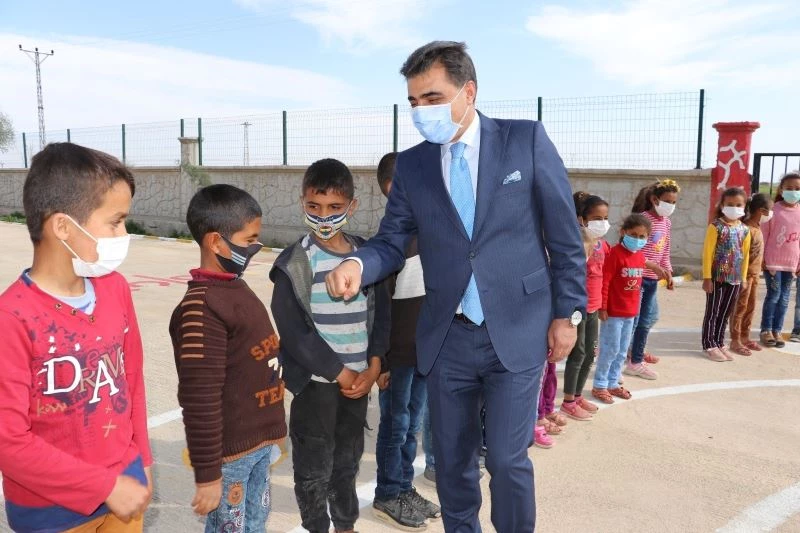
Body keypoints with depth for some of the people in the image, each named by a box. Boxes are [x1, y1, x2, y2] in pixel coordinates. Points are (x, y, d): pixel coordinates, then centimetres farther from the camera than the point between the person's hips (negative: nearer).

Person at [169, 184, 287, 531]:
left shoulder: (235, 288, 6)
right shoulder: (201, 308, -23)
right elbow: (200, 399, -22)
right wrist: (207, 474, -18)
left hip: (258, 444, 9)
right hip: (229, 454, -9)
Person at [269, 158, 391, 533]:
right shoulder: (295, 263, -11)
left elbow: (380, 312, 6)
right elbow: (293, 330, -14)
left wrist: (373, 366, -4)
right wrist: (339, 372, -11)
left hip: (359, 378, 4)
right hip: (317, 380, -4)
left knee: (348, 458, 19)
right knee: (314, 464, 6)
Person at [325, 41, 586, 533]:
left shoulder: (526, 139, -4)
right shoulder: (411, 164, 3)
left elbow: (564, 234, -2)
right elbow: (392, 242, 3)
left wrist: (567, 312, -2)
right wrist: (358, 264, -19)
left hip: (517, 332, -3)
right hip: (449, 338, 3)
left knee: (507, 458, 1)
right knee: (452, 461, 14)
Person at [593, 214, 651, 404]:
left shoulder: (640, 256, 7)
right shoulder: (615, 254, -17)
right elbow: (604, 282, -19)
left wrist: (635, 306, 17)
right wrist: (602, 307, -19)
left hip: (630, 312, 8)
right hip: (613, 311, -8)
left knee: (622, 351, 16)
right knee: (610, 349, 0)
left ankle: (613, 383, 29)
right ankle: (599, 385, 14)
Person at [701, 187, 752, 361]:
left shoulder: (744, 230, 6)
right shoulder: (716, 227, -9)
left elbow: (745, 255, 12)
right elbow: (708, 253, -10)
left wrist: (743, 277, 10)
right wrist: (707, 277, -13)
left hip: (735, 278, 5)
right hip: (717, 277, -5)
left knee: (725, 313, 13)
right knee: (713, 312, 3)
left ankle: (719, 343, 24)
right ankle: (709, 345, 12)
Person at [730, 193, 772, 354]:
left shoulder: (757, 227, 10)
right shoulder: (747, 229, -19)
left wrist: (758, 271, 17)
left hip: (755, 274, 9)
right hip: (745, 274, -9)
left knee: (750, 308, 15)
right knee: (740, 308, -2)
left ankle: (744, 337, 24)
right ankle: (735, 341, 5)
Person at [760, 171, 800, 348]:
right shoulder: (773, 210, -8)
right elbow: (763, 235, -7)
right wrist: (760, 259, -9)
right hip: (772, 261, -5)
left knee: (784, 298, 8)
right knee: (774, 295, -3)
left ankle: (777, 330, 17)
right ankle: (766, 330, 8)